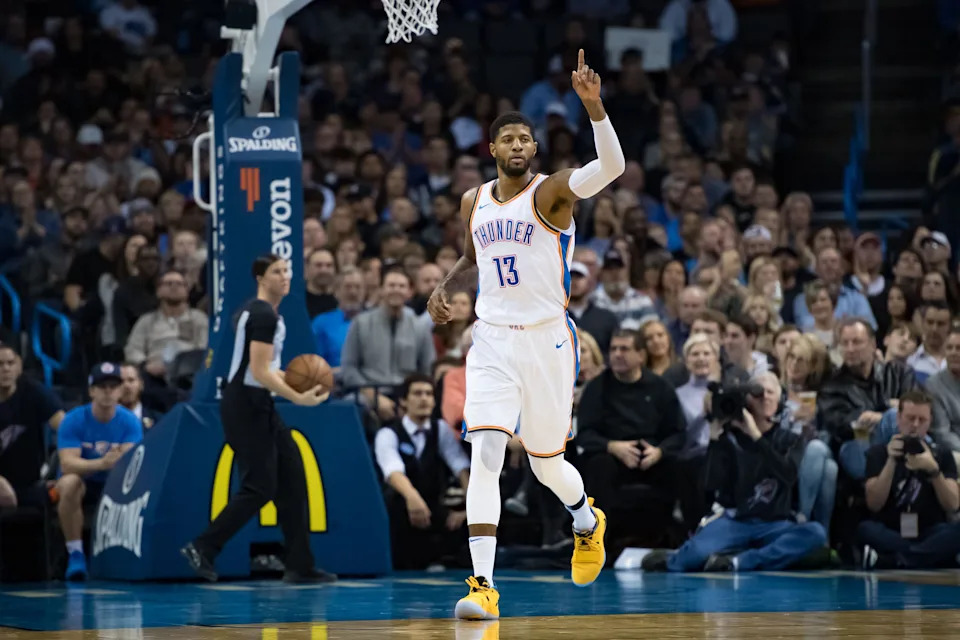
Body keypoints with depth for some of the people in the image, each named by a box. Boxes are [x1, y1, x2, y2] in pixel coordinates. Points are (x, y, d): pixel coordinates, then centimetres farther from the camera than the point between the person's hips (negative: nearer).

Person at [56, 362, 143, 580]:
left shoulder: (130, 421, -10)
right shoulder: (73, 420, -15)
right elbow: (67, 464, -26)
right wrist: (101, 464, -45)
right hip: (82, 482, -2)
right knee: (70, 483, -37)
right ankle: (75, 554, -27)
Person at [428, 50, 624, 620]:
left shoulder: (553, 192, -7)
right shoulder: (475, 202, 9)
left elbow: (612, 167, -26)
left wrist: (594, 104, -38)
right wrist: (445, 289, 7)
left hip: (547, 338, -3)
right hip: (492, 340, 3)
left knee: (546, 462, 10)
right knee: (485, 454, -14)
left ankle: (588, 522, 46)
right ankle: (484, 584, -18)